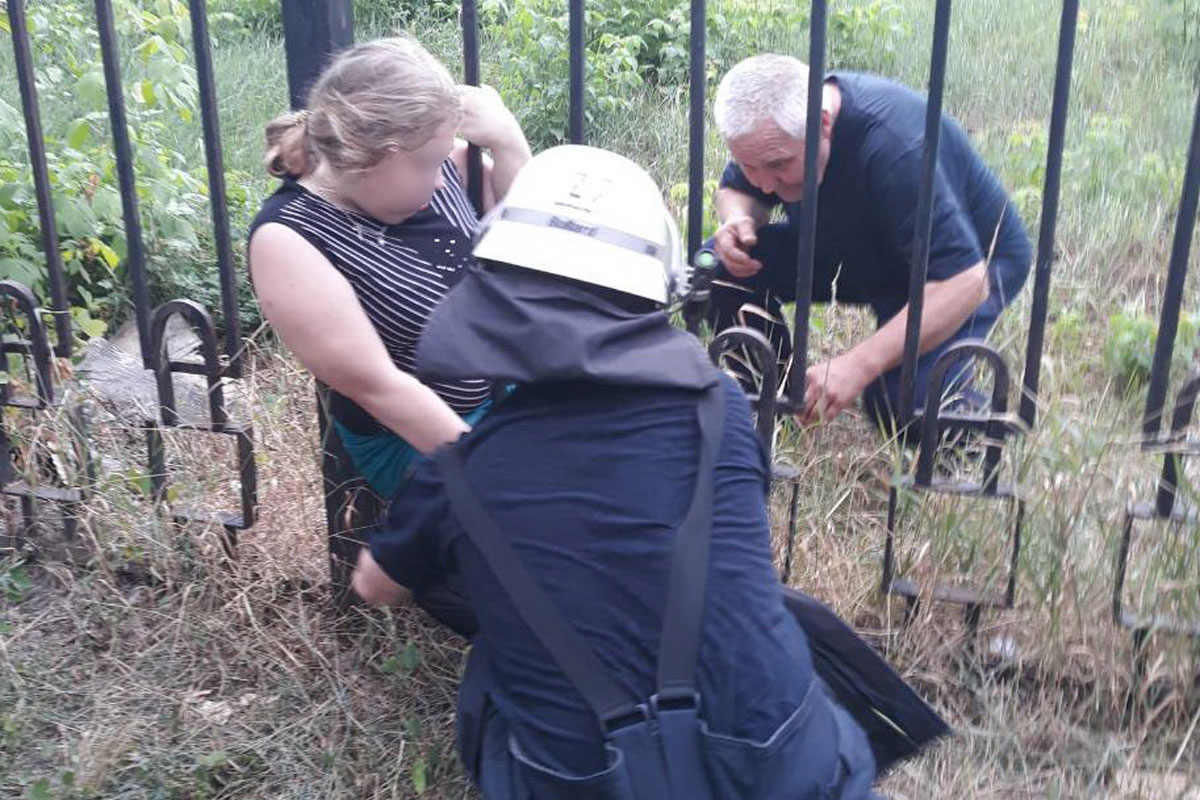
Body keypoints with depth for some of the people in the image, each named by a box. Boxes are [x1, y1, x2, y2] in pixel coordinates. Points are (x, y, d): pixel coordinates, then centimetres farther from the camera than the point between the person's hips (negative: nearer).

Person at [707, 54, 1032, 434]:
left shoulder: (894, 147, -39)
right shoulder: (772, 129, -18)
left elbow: (964, 282, -41)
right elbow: (736, 190, 4)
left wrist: (858, 365, -47)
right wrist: (738, 220, -23)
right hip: (861, 249, 7)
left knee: (901, 403, -33)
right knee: (718, 268, -15)